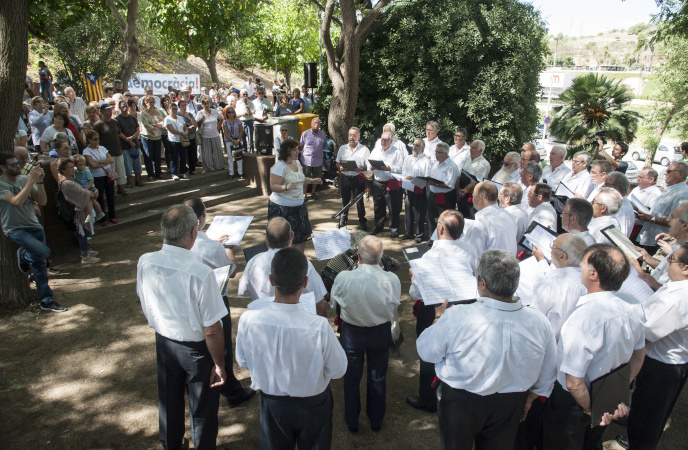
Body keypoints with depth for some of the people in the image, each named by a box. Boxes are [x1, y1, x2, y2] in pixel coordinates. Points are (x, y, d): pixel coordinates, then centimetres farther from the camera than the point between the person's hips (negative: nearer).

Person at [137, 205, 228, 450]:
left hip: (163, 341, 6)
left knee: (169, 403, 28)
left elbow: (145, 307, 3)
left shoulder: (145, 263, -16)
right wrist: (219, 364, -11)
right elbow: (211, 330, -25)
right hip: (196, 348, -5)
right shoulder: (200, 273, -32)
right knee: (202, 409, 19)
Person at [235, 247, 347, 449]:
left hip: (272, 404, 2)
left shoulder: (247, 321, -27)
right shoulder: (320, 327, -34)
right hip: (312, 405, -1)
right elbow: (338, 371, -17)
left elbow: (242, 361, -7)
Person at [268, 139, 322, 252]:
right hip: (283, 207, -8)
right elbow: (273, 187, -22)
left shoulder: (297, 163, 9)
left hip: (299, 205, 8)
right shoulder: (279, 167, -18)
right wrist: (286, 187, -37)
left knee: (302, 235, 13)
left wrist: (312, 180, 12)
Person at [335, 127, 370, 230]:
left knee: (359, 200, 3)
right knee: (345, 199, 14)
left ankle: (362, 220, 16)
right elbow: (337, 162, 13)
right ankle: (343, 219, 29)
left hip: (358, 178, -3)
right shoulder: (342, 148, 10)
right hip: (344, 177, 3)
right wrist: (340, 167, -10)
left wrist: (361, 168, -21)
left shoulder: (364, 149, -1)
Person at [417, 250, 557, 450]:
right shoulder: (539, 322, -19)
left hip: (461, 404, -2)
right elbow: (547, 375, -2)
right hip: (511, 406, 3)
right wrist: (530, 398, 17)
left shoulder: (456, 317, -32)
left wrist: (439, 318, 2)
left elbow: (426, 352, -14)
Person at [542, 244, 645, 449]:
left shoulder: (583, 319, -36)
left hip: (574, 402, -6)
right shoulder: (631, 312, -12)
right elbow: (638, 357, 7)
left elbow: (574, 383, -31)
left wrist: (591, 410, -13)